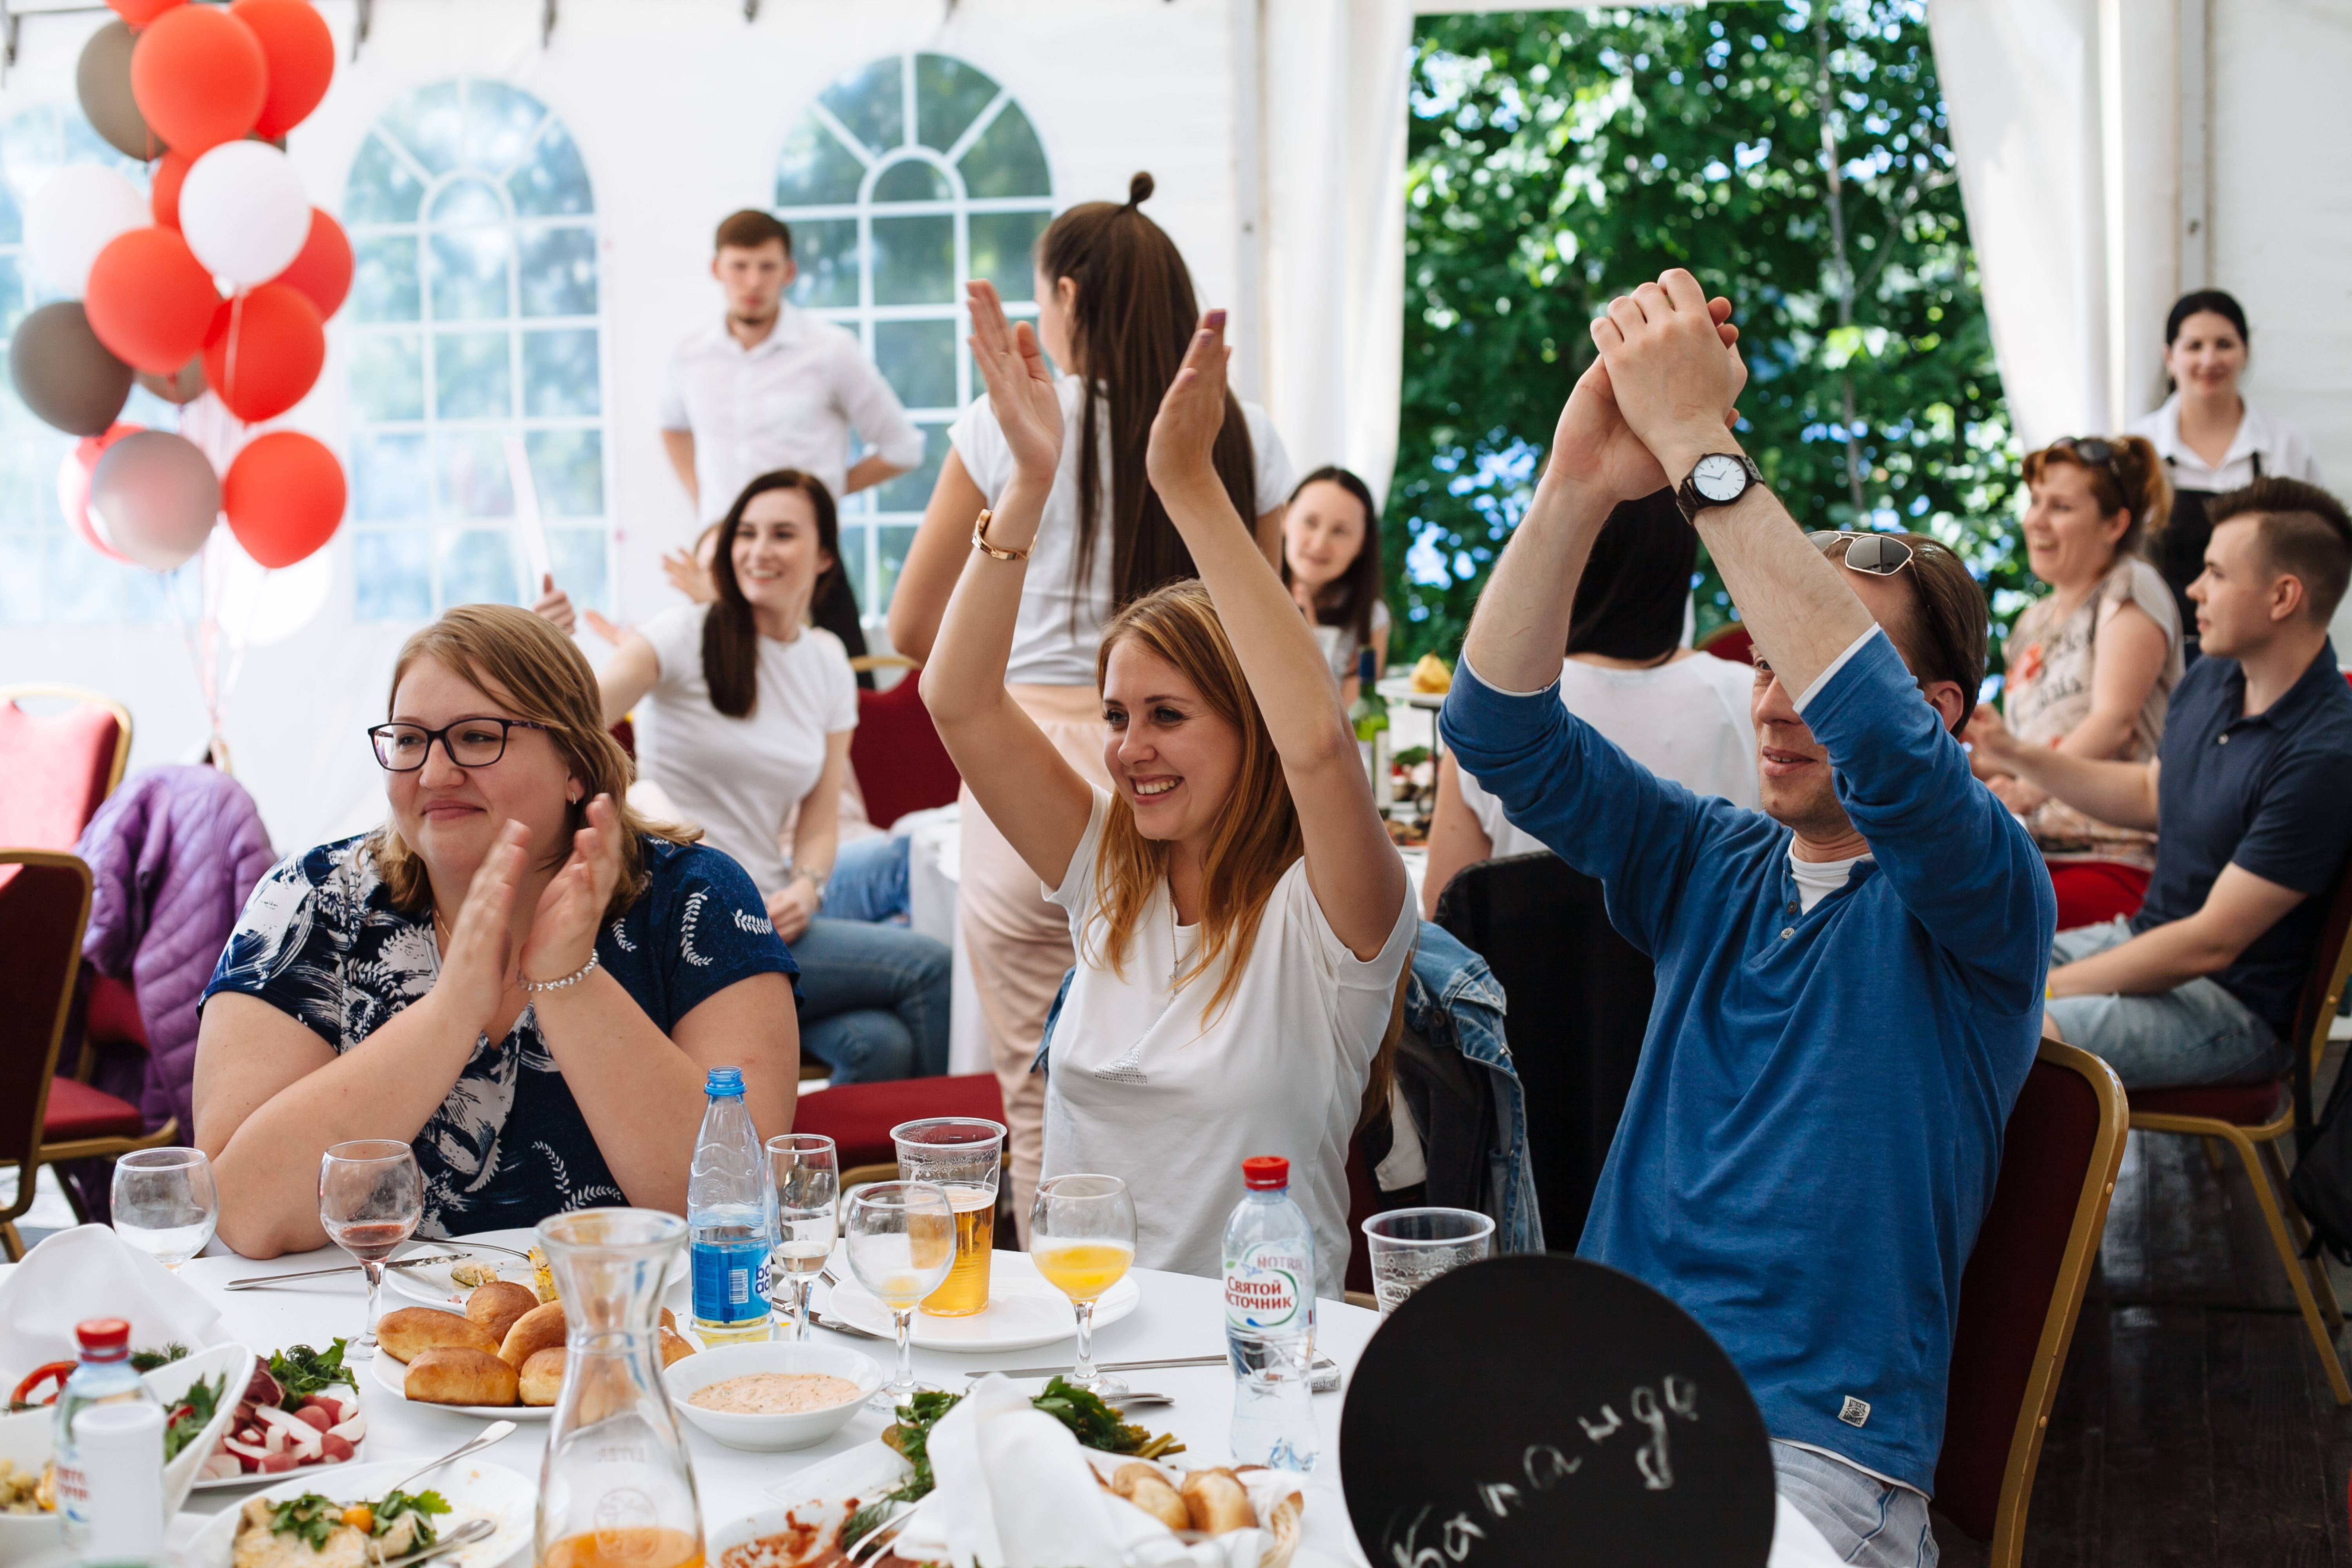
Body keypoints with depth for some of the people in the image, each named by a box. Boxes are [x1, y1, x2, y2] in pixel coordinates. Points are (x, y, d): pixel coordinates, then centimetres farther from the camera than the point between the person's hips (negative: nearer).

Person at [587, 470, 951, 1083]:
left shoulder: (829, 664, 10)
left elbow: (821, 821, 12)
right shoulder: (686, 635, -6)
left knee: (879, 1045, -24)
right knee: (927, 964, -18)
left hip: (766, 916, 5)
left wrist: (805, 889, -9)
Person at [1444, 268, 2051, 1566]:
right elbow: (1499, 730, 0)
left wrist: (1697, 442, -25)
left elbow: (1889, 750, -25)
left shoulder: (1975, 905, -3)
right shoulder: (1710, 866, 12)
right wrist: (1575, 488, -17)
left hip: (1813, 1451, -4)